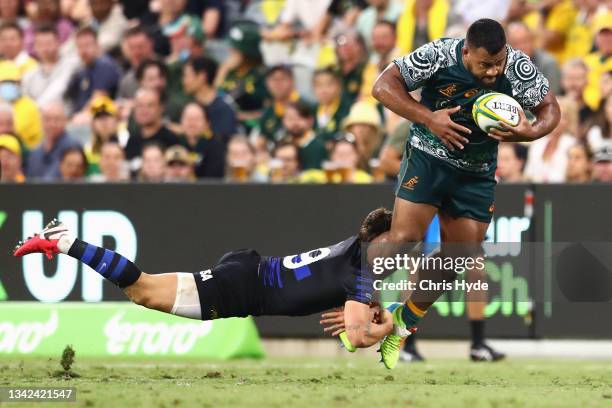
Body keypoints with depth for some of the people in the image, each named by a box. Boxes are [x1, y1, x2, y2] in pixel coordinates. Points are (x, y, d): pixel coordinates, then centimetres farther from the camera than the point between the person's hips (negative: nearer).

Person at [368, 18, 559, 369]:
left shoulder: (519, 69, -15)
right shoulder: (438, 56, -22)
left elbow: (550, 108, -3)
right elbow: (384, 86, -17)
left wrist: (530, 132, -26)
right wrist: (428, 118, -28)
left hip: (477, 174, 4)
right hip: (428, 158, -4)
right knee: (403, 241, -17)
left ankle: (403, 323, 23)